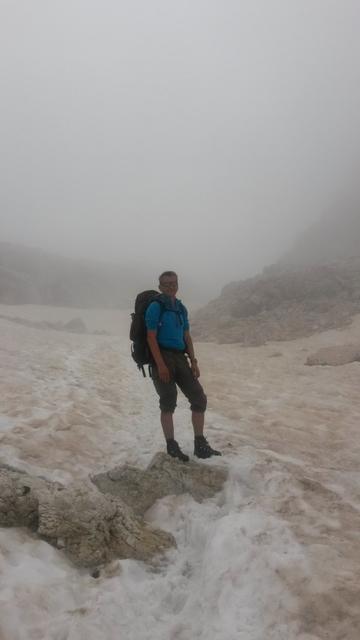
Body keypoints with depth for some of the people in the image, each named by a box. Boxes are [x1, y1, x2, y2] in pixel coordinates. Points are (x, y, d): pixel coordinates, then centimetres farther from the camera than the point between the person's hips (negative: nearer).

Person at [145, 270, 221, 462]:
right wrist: (160, 365, -20)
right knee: (168, 403, -2)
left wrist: (193, 362, 8)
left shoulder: (181, 308, 14)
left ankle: (200, 445, 12)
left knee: (199, 398, 2)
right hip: (162, 357, -7)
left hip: (180, 357, 7)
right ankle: (172, 447, 11)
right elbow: (151, 337, -13)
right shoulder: (155, 307, -7)